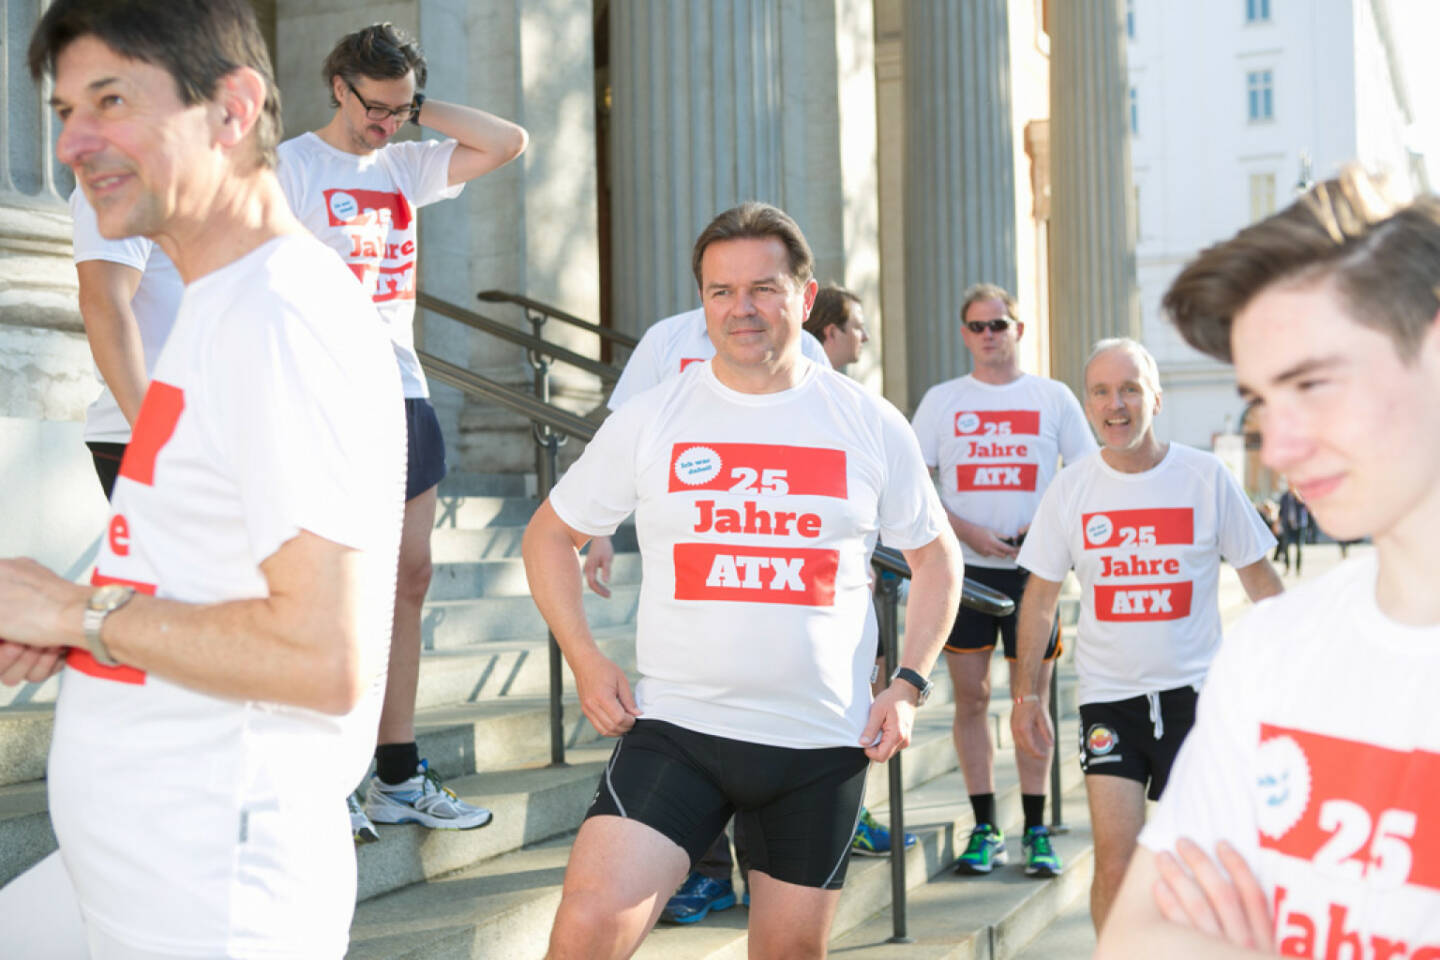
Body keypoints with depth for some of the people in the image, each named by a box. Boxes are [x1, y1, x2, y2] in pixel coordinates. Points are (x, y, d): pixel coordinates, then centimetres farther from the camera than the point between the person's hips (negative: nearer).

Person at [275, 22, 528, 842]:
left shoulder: (405, 166, 16)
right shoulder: (290, 165, -1)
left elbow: (509, 142, 12)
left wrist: (420, 109, 8)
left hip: (405, 396, 7)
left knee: (411, 579, 7)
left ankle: (399, 777, 13)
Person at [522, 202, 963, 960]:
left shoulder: (870, 425, 4)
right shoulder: (649, 420, 2)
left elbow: (934, 555, 14)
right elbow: (549, 534, 11)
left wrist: (907, 685, 3)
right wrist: (584, 661, -1)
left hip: (823, 741, 1)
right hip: (674, 727, -1)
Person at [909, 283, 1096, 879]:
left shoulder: (1053, 398, 6)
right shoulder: (942, 400, 7)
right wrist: (970, 533, -9)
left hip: (1032, 568, -1)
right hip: (963, 568, 1)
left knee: (1032, 697, 3)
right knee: (971, 698, 2)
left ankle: (1036, 830, 11)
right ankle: (984, 829, 10)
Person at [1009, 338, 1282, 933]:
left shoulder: (1206, 476, -3)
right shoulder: (1070, 489, 0)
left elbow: (1260, 579, 4)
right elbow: (1040, 597, 7)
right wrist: (1026, 694, 4)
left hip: (1195, 692, 0)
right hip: (1108, 695, 1)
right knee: (1115, 861, -8)